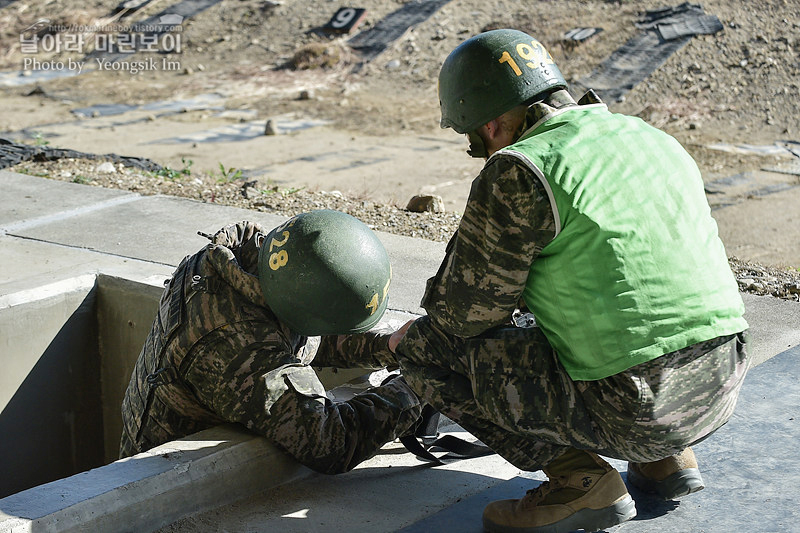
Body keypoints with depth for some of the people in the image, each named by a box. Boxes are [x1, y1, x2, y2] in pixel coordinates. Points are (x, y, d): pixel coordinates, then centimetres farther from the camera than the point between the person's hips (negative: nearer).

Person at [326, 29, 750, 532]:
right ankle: (666, 459, 17)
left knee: (425, 345, 3)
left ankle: (578, 478, 0)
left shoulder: (517, 174, -11)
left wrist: (406, 339, 17)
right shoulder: (650, 136, 14)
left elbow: (465, 312, -3)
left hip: (631, 411, -8)